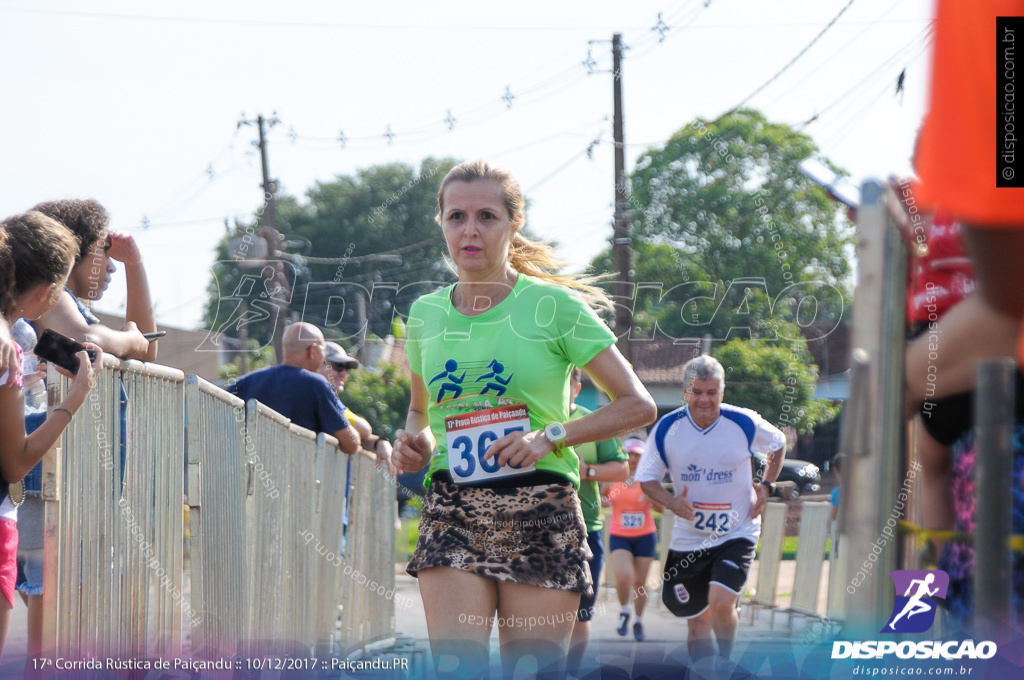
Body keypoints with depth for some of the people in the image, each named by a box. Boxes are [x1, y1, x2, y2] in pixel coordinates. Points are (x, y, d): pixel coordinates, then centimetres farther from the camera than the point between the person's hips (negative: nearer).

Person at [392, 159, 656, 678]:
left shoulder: (552, 305, -1)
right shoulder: (426, 314, 11)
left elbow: (638, 406, -1)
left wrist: (551, 437, -12)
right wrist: (413, 441, 5)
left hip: (541, 514, -2)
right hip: (452, 513, 3)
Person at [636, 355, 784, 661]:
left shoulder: (744, 423, -10)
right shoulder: (667, 429, -9)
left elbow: (778, 444, 11)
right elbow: (646, 478, 1)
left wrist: (766, 486, 0)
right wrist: (672, 502, -18)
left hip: (737, 533, -2)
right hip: (688, 537, 2)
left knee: (721, 603, -21)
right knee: (697, 619, 7)